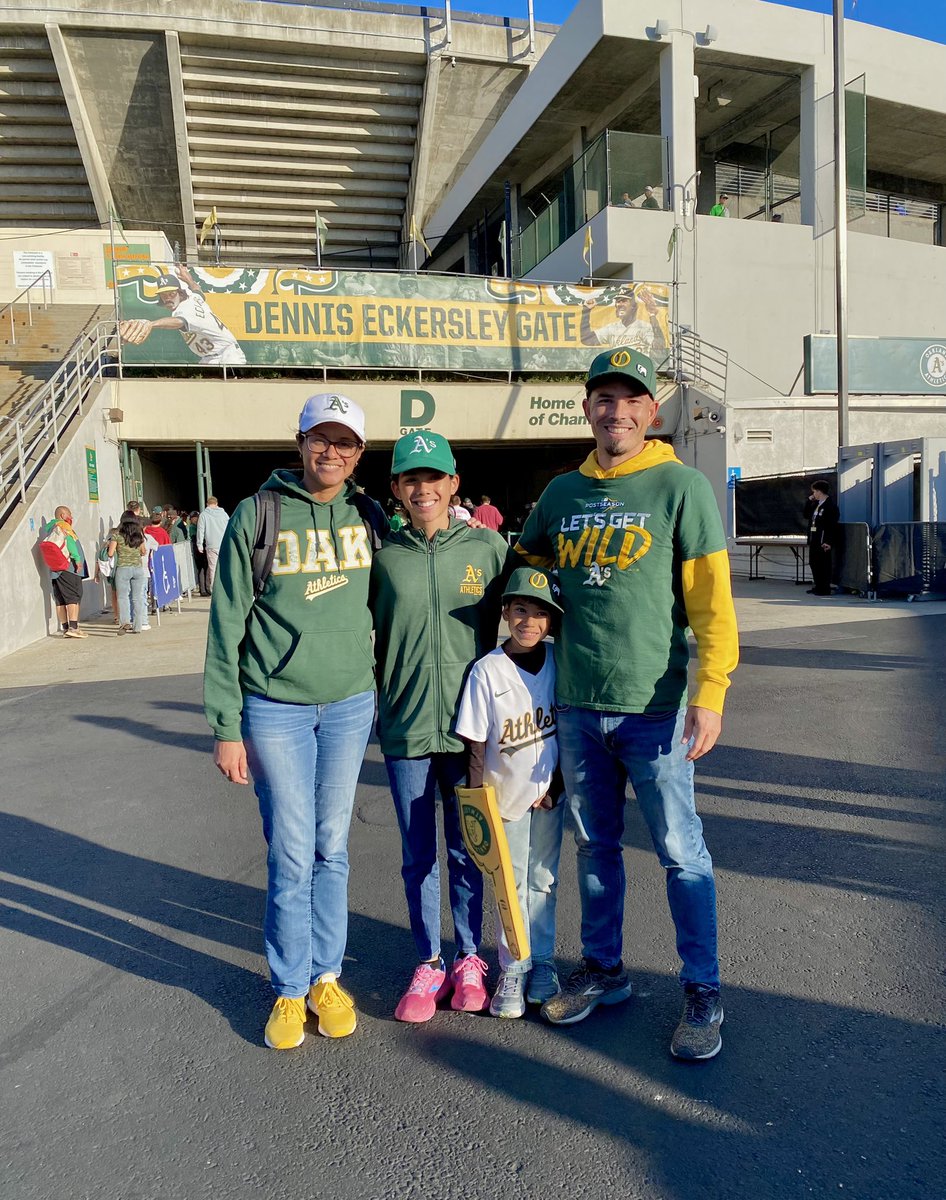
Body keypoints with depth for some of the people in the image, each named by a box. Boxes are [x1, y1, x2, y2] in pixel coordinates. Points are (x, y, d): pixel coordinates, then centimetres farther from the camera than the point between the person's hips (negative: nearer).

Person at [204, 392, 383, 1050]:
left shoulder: (370, 517, 5)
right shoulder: (259, 513, -4)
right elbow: (227, 624, -4)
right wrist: (226, 726, -5)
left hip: (351, 704, 3)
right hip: (275, 706, -2)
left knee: (332, 848, 12)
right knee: (292, 853, 4)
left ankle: (326, 977, 29)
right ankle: (290, 990, 24)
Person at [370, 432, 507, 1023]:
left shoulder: (488, 547, -2)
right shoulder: (385, 557, 0)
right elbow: (371, 640, 9)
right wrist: (373, 709, 6)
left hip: (469, 725, -1)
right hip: (405, 728, 1)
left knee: (467, 850, 13)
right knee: (418, 856, 11)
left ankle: (469, 958, 33)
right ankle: (429, 963, 30)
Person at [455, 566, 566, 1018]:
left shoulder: (559, 664, -5)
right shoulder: (487, 670, -14)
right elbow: (477, 745, -10)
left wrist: (557, 782, -2)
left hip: (550, 792, 2)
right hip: (505, 794, -2)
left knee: (543, 880, 14)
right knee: (510, 883, 8)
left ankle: (542, 962, 30)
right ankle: (512, 969, 22)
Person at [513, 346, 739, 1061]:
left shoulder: (682, 486, -4)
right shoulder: (562, 492, 10)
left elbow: (711, 600, -9)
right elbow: (522, 568, 25)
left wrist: (709, 693, -16)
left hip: (655, 705, -4)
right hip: (577, 705, 5)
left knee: (680, 850, 5)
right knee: (595, 846, 16)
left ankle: (704, 992, 23)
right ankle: (604, 970, 34)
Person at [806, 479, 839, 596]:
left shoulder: (830, 505, -12)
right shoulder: (816, 504, 15)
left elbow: (832, 525, -18)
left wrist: (828, 542, -23)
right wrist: (809, 501, 11)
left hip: (823, 541, -9)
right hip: (814, 539, 9)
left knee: (823, 564, -5)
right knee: (813, 563, 14)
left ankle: (824, 589, 0)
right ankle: (818, 586, 23)